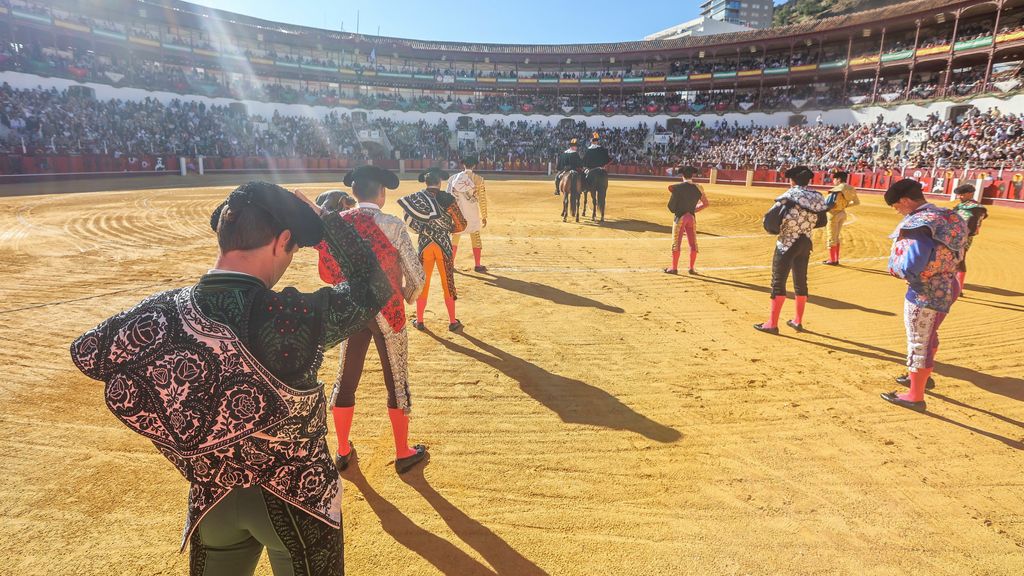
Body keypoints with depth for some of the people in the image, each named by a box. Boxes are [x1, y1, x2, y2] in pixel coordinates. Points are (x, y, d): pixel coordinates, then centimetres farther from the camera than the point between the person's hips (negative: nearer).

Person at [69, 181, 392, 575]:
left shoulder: (157, 315, -15)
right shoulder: (295, 319, -30)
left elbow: (85, 354, 6)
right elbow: (375, 284, -13)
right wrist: (325, 219, -8)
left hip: (210, 501, 4)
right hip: (296, 499, -4)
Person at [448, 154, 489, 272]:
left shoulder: (454, 178, 0)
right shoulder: (479, 179, -6)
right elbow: (482, 200, -5)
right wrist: (484, 217, 3)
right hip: (473, 214, -2)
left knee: (454, 238, 15)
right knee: (476, 238, 11)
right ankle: (477, 265, 15)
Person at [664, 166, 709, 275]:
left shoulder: (677, 187, -10)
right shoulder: (698, 188, 1)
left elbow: (671, 205, -10)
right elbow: (706, 203, 6)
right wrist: (694, 210, 13)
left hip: (679, 216, -3)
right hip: (692, 217, 4)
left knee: (676, 243, 3)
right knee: (693, 244, 11)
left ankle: (674, 268, 6)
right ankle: (692, 268, 14)